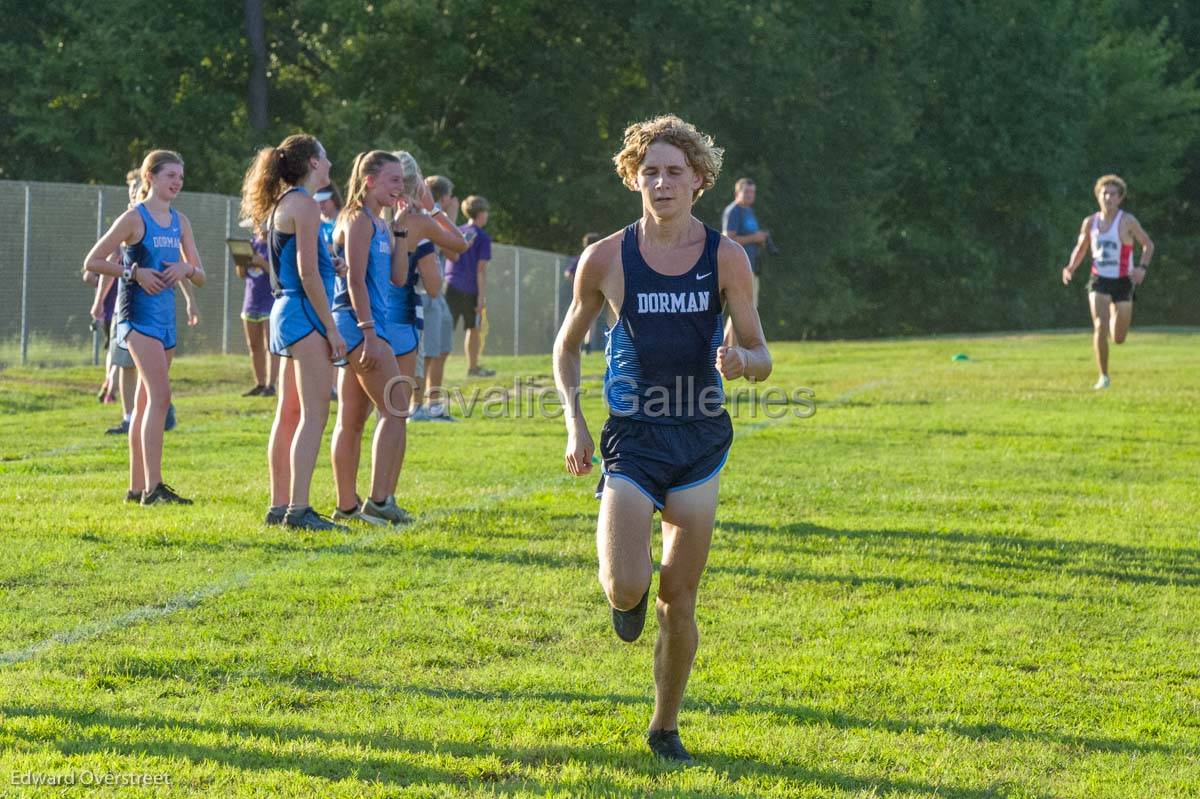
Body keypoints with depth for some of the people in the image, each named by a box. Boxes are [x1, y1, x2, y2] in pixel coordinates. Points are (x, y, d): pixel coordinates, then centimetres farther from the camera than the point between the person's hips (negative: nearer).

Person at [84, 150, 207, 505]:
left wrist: (186, 268, -7)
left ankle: (137, 487, 15)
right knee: (160, 395, -18)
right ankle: (153, 486, -22)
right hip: (139, 312, -8)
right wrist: (135, 272, -15)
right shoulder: (134, 218, -6)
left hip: (165, 314, 8)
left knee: (145, 402, 11)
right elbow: (92, 262, -6)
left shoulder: (180, 222, 13)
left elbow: (200, 276, 15)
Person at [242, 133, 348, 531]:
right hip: (305, 316, -10)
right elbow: (307, 273, -17)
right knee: (314, 414, -12)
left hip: (287, 312, 10)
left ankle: (279, 506, 14)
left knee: (289, 414, 12)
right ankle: (298, 509, -17)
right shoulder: (303, 204, -12)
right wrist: (331, 329, -16)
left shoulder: (282, 204, 17)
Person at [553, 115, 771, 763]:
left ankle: (665, 726, 22)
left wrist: (740, 362, -22)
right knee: (625, 589, -17)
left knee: (679, 602, 3)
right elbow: (567, 346, 11)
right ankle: (629, 588, 22)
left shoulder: (726, 258, -1)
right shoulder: (605, 260, -2)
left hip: (701, 437, 1)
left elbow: (761, 357, 2)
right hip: (633, 435, -1)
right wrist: (574, 423, -1)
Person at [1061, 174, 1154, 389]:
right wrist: (1071, 268, -3)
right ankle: (1104, 377, -8)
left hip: (1123, 282, -1)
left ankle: (1115, 315, 45)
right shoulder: (1090, 222, 1)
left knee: (1118, 339, 7)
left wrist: (1142, 267, -18)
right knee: (1100, 327, -19)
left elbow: (1148, 244, -1)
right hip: (1099, 281, 1)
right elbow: (1080, 248, 15)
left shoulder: (1127, 221, -9)